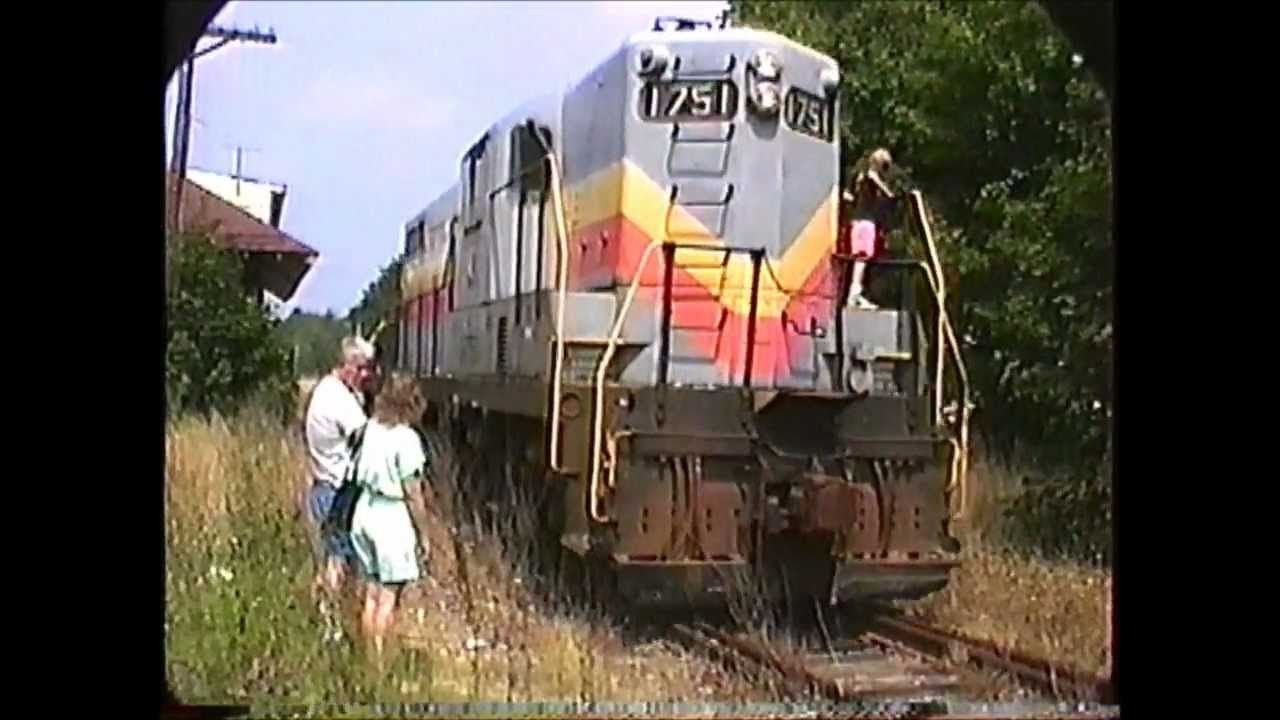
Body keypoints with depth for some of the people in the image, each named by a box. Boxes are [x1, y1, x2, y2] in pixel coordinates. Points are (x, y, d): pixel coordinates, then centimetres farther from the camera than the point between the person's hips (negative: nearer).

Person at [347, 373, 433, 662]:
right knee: (387, 599, 3)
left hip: (365, 511, 6)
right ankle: (380, 660, 7)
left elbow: (361, 473, 4)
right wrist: (423, 534, -3)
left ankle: (370, 658, 21)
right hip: (392, 518, -6)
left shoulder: (372, 429, 1)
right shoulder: (406, 439, -16)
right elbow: (413, 495, -13)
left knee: (372, 594, 14)